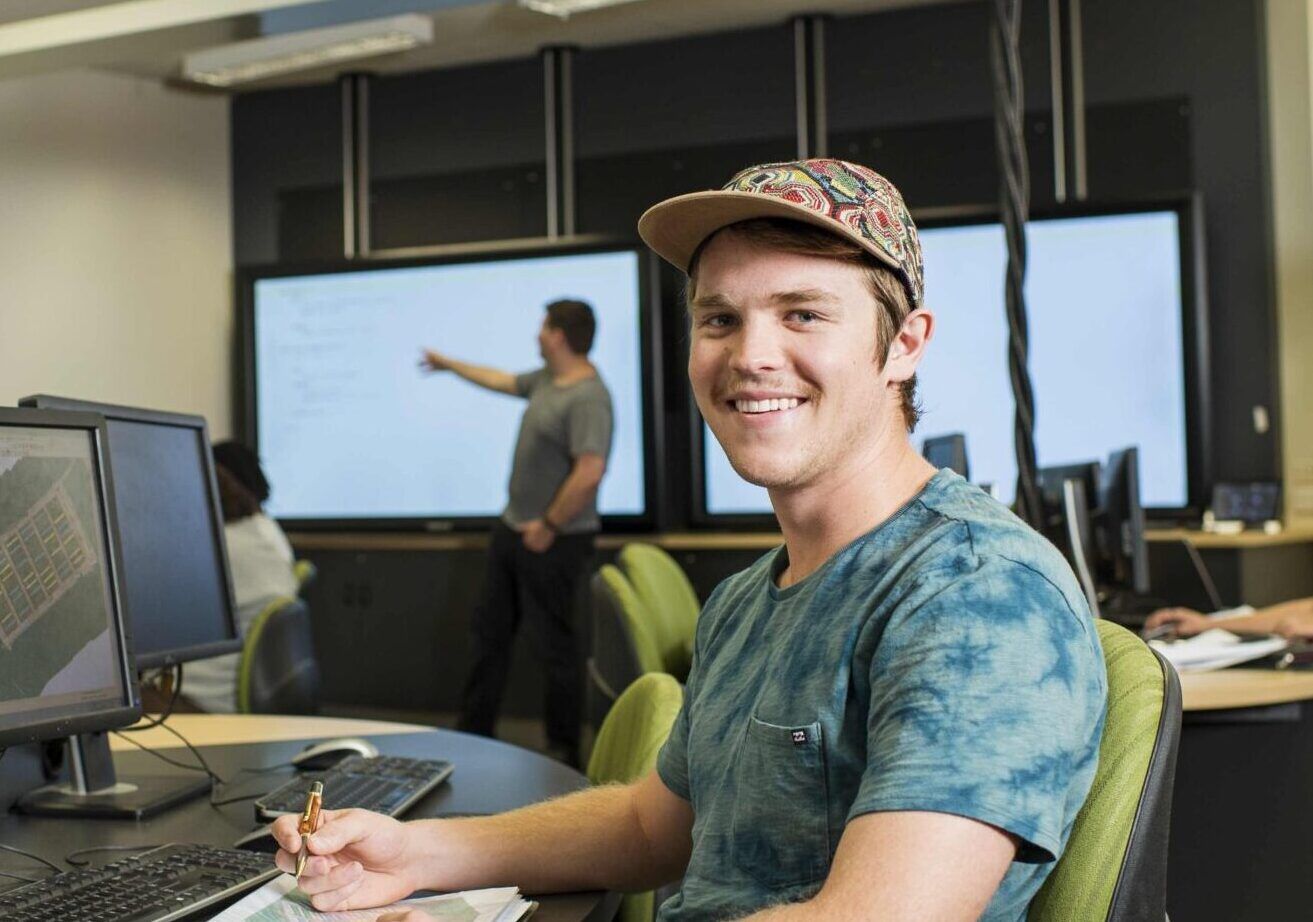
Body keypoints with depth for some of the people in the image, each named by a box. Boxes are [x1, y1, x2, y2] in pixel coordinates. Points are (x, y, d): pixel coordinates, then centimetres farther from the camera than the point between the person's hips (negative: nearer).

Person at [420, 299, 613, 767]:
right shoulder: (546, 379, 7)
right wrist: (449, 364, 38)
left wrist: (550, 527, -21)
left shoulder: (587, 398, -23)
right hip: (513, 528, 10)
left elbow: (590, 471, -31)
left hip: (553, 540, -10)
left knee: (555, 642, 0)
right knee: (490, 629, 17)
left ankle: (564, 751, 13)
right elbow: (502, 380, 27)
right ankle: (474, 732, 29)